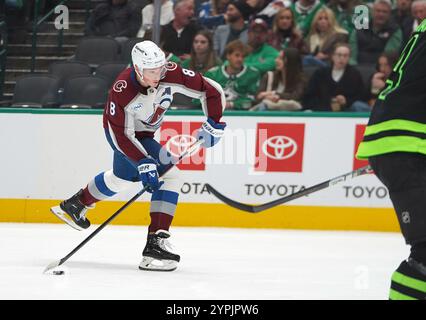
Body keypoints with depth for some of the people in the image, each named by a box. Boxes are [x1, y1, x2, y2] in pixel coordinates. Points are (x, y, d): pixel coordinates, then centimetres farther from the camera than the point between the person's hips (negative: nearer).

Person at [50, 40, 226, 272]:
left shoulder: (171, 74, -26)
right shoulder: (122, 91, -36)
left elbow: (211, 90, -19)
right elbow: (121, 135, -30)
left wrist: (214, 124, -25)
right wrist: (144, 163, -37)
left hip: (143, 131, 7)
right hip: (121, 130, -7)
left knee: (123, 177, 30)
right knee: (169, 175, -20)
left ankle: (76, 204, 54)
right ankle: (155, 242, -23)